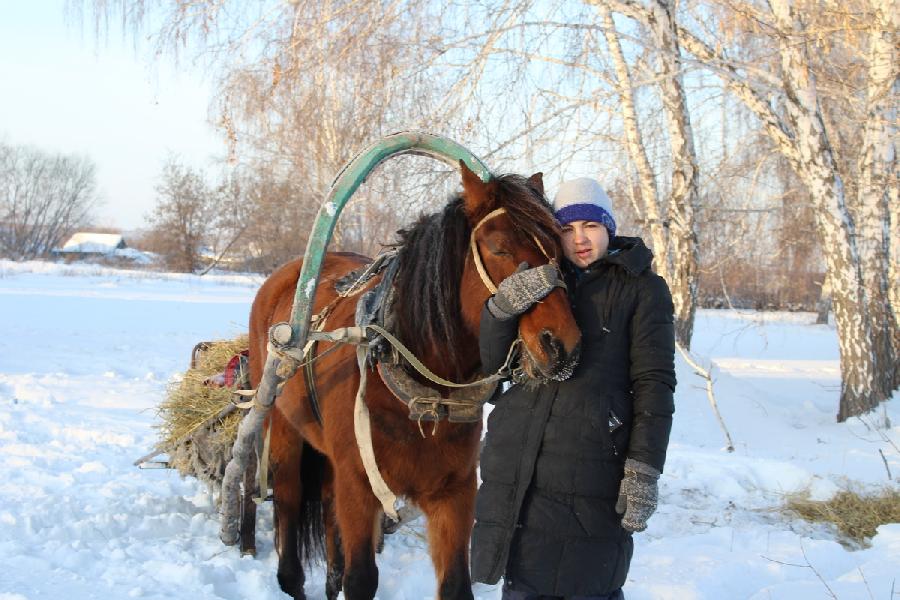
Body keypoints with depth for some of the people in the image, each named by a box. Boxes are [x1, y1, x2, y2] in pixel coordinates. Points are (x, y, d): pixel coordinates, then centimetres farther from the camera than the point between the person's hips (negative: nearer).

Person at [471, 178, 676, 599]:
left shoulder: (643, 291, 2)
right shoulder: (537, 282, 15)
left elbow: (654, 384, -4)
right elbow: (494, 364, 7)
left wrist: (644, 470, -14)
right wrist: (500, 308, -14)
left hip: (593, 468, -4)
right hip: (515, 467, 4)